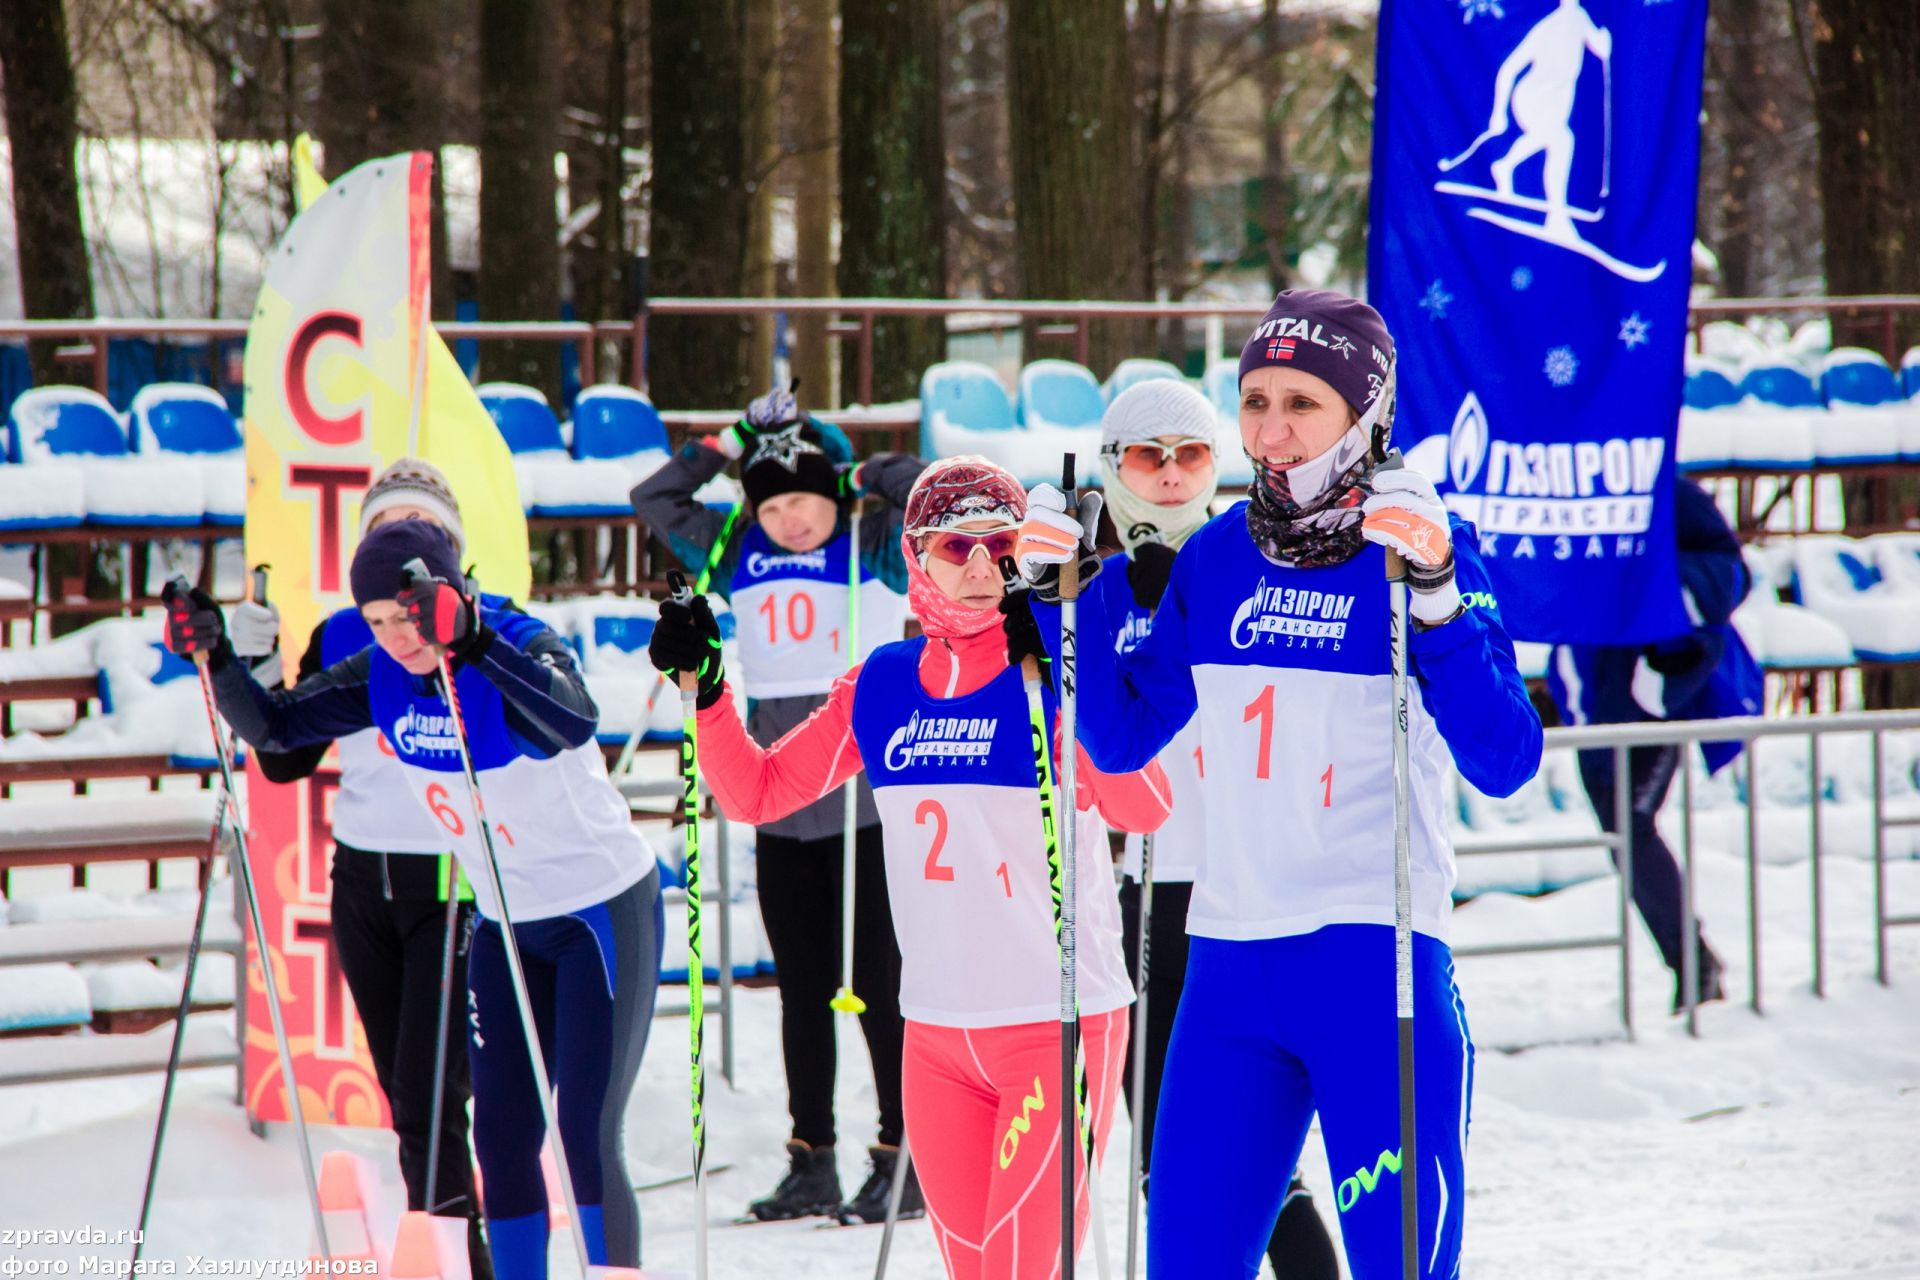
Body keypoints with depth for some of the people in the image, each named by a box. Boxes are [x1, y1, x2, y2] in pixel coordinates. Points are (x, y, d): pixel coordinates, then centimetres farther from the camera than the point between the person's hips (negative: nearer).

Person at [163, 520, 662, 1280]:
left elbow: (574, 721, -46)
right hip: (504, 923, 7)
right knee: (502, 1140, 6)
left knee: (586, 1140, -12)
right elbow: (275, 728, 0)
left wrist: (471, 643, -58)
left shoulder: (524, 649, -24)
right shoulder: (384, 675, -6)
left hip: (605, 911, -7)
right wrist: (216, 658, -18)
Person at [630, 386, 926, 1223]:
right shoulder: (739, 554, 10)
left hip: (868, 796, -5)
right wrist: (727, 445, 9)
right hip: (780, 801, 5)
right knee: (801, 988, 9)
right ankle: (811, 1162, 15)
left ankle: (903, 1158, 2)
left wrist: (863, 478, -4)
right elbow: (655, 502, 17)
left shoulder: (876, 546, -3)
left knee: (875, 979, -4)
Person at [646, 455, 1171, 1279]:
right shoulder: (883, 684, 6)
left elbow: (1142, 810, -26)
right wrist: (704, 688, -2)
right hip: (936, 1033, 5)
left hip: (1062, 1022, -5)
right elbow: (755, 792, 13)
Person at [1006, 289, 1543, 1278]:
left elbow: (1503, 762, -16)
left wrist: (1434, 594, -27)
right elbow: (1121, 738, 15)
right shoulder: (1218, 557, 8)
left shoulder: (1419, 546, -6)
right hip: (1229, 964, 5)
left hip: (1376, 967, -5)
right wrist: (1057, 594, 4)